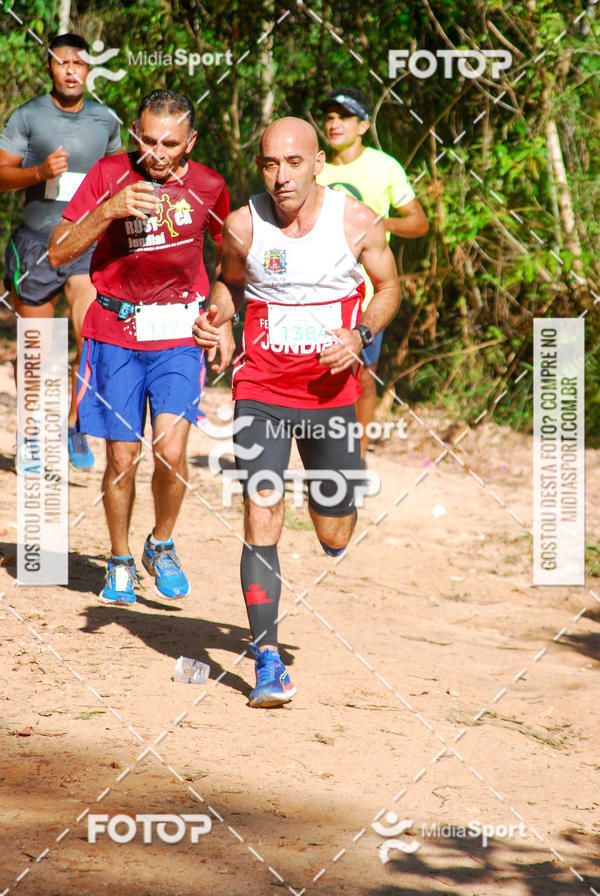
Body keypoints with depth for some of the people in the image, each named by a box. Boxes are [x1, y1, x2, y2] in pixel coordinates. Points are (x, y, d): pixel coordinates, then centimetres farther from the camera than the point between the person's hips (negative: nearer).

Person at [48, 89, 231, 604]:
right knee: (122, 457, 2)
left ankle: (161, 546, 12)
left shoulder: (208, 187, -1)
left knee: (171, 449, -15)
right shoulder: (110, 175, -7)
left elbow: (228, 254, 19)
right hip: (116, 330, 0)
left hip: (179, 334, 0)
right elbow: (58, 253, -11)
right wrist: (109, 210, -24)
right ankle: (120, 562, 24)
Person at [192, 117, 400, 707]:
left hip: (331, 392, 1)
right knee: (261, 516, -16)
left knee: (335, 535, 11)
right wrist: (214, 315, -8)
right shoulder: (243, 226, -8)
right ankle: (267, 661, -12)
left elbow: (388, 287, 7)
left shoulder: (357, 223, -9)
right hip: (261, 391, -1)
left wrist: (361, 335, -11)